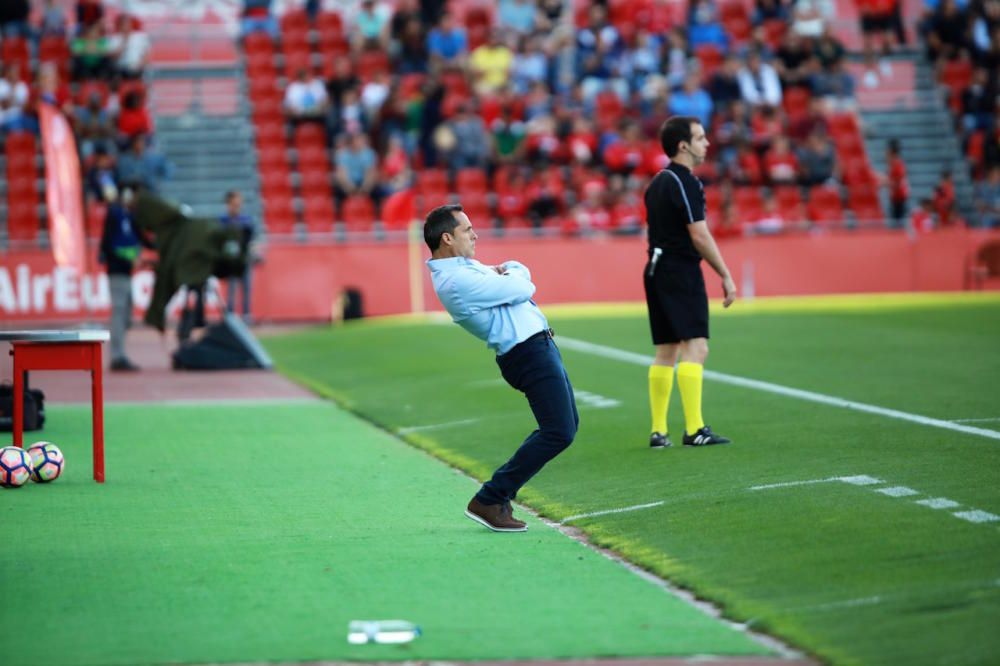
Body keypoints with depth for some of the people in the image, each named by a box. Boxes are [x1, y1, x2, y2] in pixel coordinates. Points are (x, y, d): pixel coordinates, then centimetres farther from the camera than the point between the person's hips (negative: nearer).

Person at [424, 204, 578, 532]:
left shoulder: (462, 268, 13)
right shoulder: (457, 280, -21)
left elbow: (520, 271, 21)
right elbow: (523, 289, -17)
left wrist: (509, 270, -2)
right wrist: (516, 277, 5)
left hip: (538, 346, 11)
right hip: (529, 352, -11)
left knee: (566, 425, 17)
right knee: (559, 433, -13)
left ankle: (499, 492, 17)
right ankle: (488, 501, -9)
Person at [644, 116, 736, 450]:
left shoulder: (658, 182, 15)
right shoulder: (685, 182, -13)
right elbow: (699, 236, -16)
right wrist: (726, 276, -11)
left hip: (657, 271, 9)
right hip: (681, 272, -9)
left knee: (666, 352, 9)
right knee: (695, 348, -10)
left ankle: (658, 431, 8)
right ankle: (694, 430, -15)